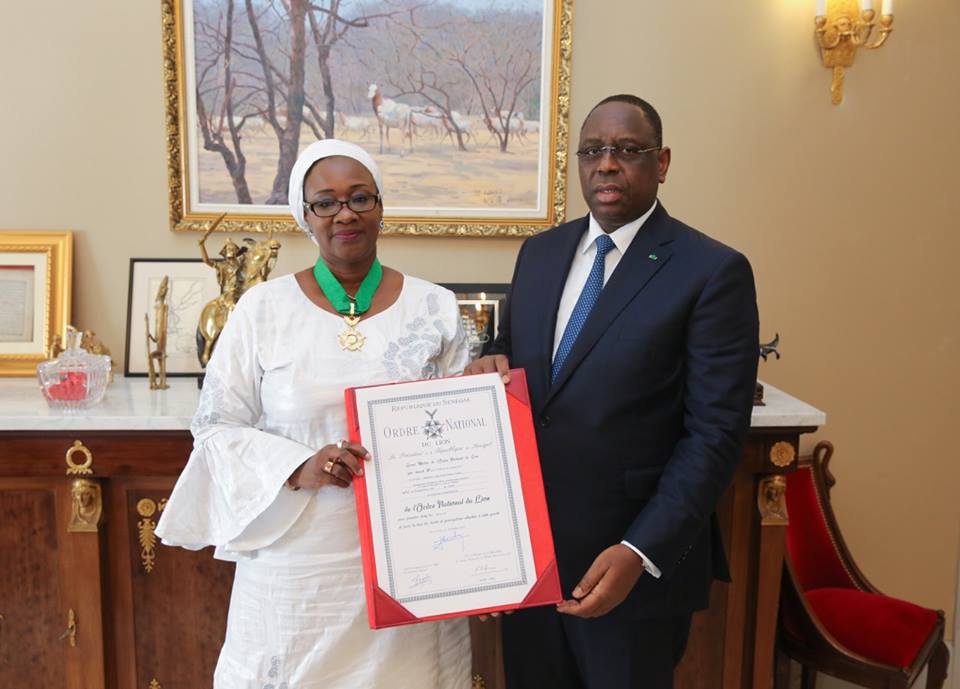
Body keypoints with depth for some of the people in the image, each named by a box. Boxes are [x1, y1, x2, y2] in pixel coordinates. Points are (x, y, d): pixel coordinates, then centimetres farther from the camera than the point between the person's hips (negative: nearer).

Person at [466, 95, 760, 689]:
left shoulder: (714, 271, -11)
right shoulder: (540, 252, 7)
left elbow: (716, 433, -14)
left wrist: (640, 552, -20)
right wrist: (489, 366, -7)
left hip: (637, 559, -5)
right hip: (527, 545, 5)